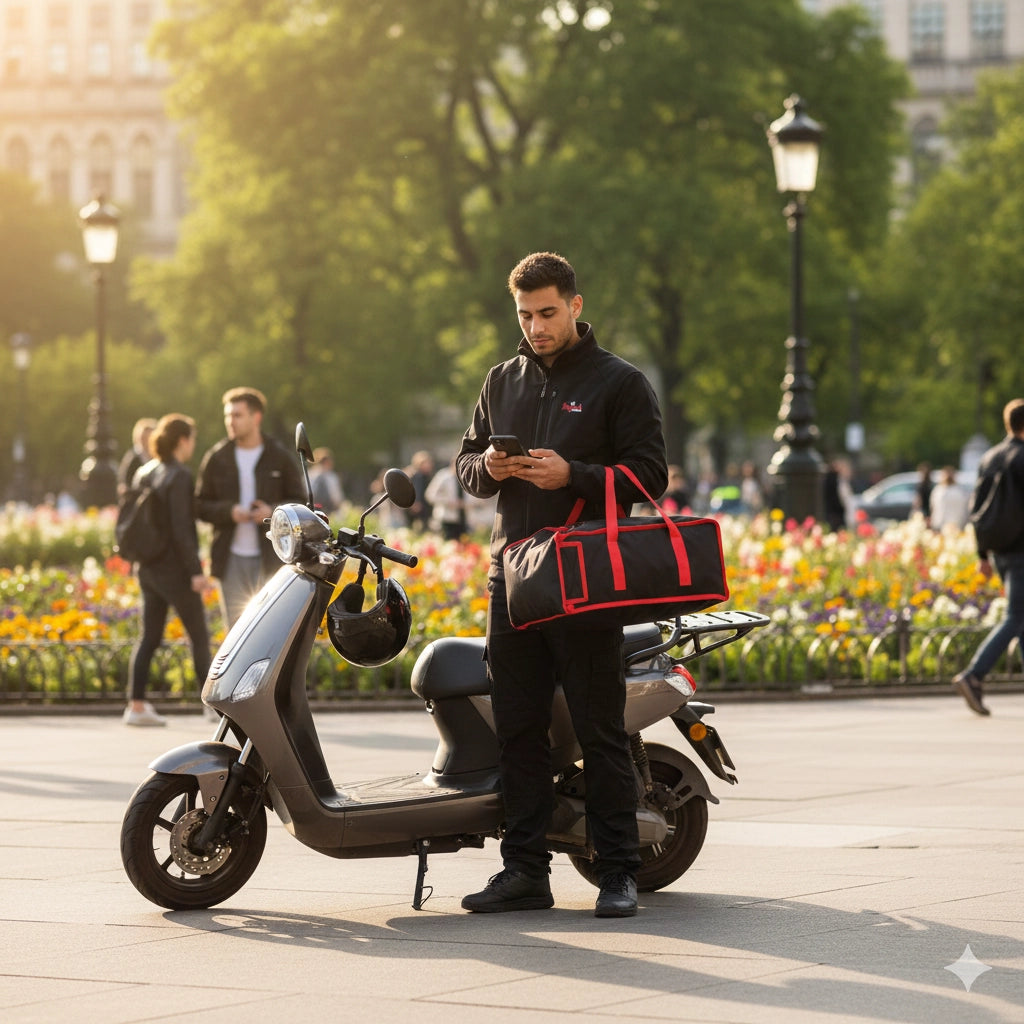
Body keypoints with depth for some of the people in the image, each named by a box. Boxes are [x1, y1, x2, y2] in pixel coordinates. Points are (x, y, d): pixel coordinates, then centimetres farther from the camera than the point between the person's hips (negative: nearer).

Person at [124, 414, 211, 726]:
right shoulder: (179, 477, -16)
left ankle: (136, 706, 4)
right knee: (199, 636, 4)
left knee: (150, 637, 9)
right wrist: (195, 571, -19)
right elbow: (181, 528, -21)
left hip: (149, 568, 8)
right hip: (175, 570, -8)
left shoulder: (143, 473, 8)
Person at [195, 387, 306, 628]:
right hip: (232, 560, 2)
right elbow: (201, 506, 6)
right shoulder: (216, 458, 6)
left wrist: (274, 512, -15)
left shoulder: (281, 458, 2)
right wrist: (228, 511, -13)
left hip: (270, 560, -2)